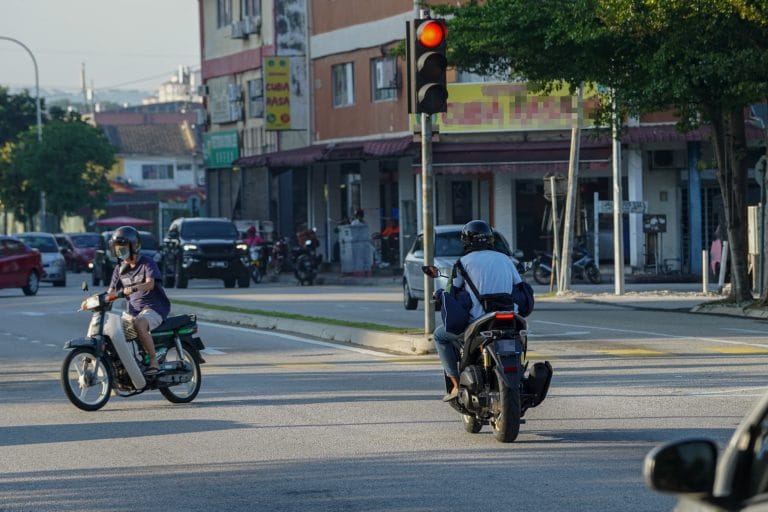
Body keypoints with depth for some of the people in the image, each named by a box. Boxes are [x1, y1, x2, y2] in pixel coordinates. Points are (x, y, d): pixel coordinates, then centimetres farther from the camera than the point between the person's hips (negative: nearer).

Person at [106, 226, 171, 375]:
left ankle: (154, 362, -35)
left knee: (139, 324, -38)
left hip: (153, 308, -8)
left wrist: (133, 288, -43)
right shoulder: (120, 269, 13)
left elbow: (150, 284, -24)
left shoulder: (147, 263, -7)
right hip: (132, 311, 8)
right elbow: (111, 291, 9)